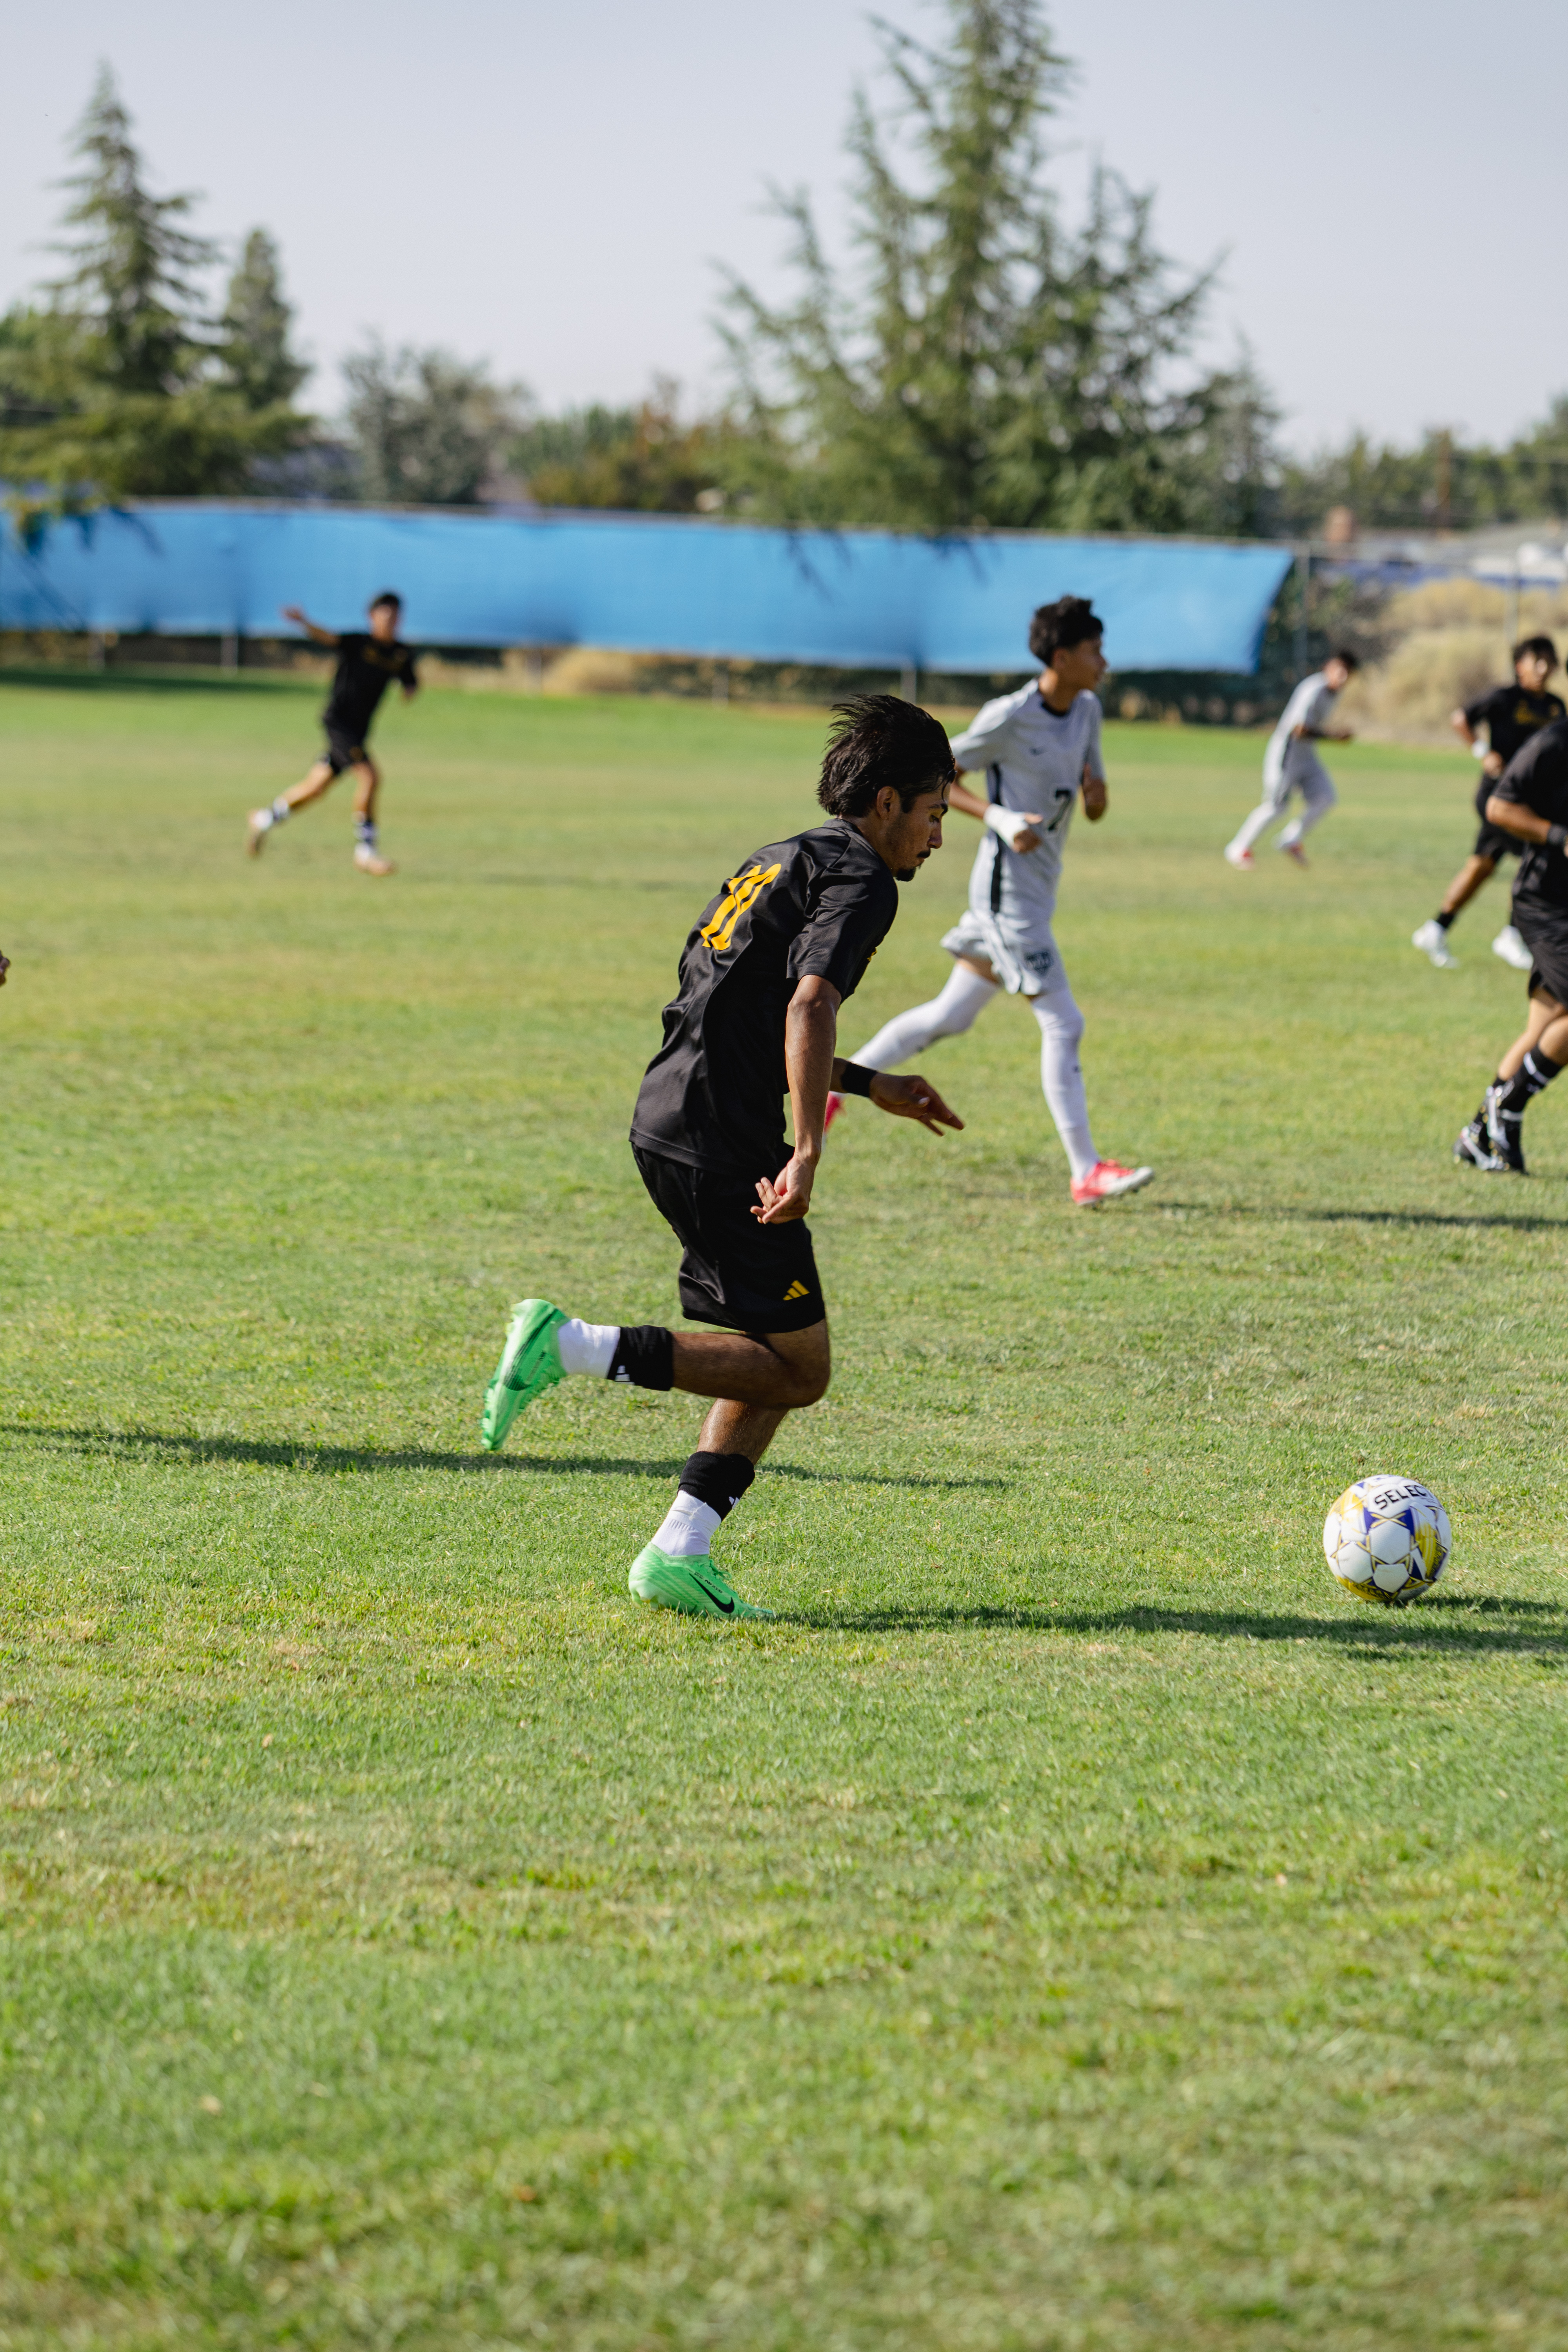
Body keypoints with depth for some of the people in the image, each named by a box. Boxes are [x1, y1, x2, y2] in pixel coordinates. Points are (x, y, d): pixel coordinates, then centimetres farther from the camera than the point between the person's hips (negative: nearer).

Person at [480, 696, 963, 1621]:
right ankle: (572, 1345, -13)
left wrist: (870, 1085, 38)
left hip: (668, 1123, 10)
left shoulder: (781, 861, 23)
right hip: (722, 1143, -10)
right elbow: (809, 1006, -23)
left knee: (784, 1360, 13)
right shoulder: (860, 882, -6)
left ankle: (680, 1555, 6)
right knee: (796, 1366, -5)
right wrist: (808, 1155, -30)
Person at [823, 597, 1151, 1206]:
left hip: (1037, 891, 9)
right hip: (1008, 892, -9)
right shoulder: (1009, 718, -16)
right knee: (1063, 1025, -8)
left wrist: (1097, 792, -9)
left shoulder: (1087, 710, 8)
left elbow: (1094, 810, 15)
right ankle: (1086, 1173, -5)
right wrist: (997, 818, -21)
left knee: (950, 1017, 15)